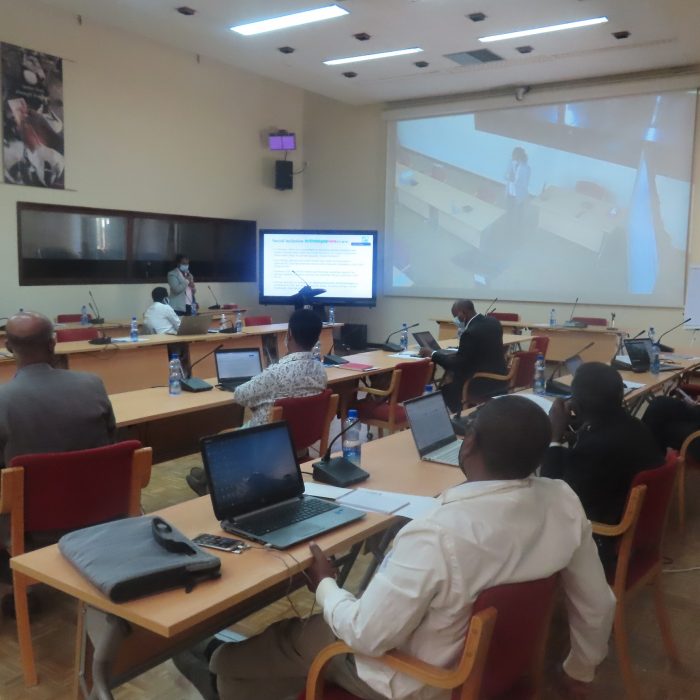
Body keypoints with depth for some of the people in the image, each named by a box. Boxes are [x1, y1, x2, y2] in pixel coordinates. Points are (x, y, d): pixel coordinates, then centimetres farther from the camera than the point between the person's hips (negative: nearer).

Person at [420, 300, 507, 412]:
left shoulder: (470, 332, -22)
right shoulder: (493, 322, 3)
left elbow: (457, 365, -17)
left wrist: (432, 354, -7)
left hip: (484, 384, -8)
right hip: (499, 379, 8)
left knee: (447, 389, 9)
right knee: (454, 381, 23)